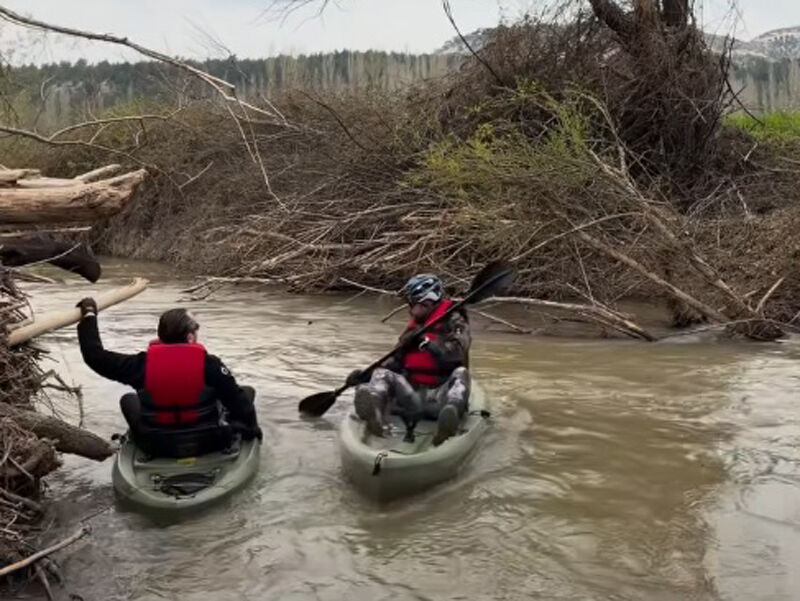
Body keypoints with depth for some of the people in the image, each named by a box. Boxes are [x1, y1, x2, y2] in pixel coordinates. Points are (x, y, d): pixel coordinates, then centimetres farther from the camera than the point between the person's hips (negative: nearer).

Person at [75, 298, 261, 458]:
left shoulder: (141, 364, -14)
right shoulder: (209, 364, -19)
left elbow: (96, 356, -5)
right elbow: (237, 399, -12)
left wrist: (88, 316, 5)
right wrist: (251, 427, 7)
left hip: (156, 447, 1)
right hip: (208, 443, -1)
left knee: (129, 399, 27)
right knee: (245, 392, 15)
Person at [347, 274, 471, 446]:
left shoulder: (453, 322, 4)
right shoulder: (413, 328, 21)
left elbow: (456, 354, -16)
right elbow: (395, 362, 17)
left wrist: (426, 342, -19)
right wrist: (365, 375, 4)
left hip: (439, 397, -5)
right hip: (412, 395, 5)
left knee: (460, 373, -30)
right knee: (382, 375, -14)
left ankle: (451, 414, -64)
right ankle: (375, 415, -50)